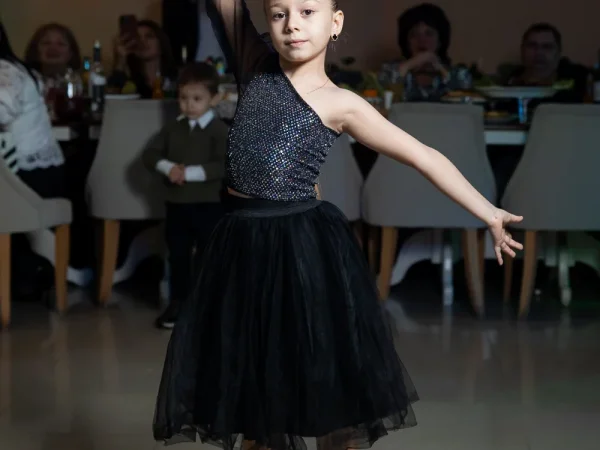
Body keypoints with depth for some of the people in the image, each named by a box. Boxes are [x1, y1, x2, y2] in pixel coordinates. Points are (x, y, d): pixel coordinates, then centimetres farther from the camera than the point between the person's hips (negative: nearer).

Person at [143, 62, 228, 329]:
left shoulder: (219, 131, -9)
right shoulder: (173, 129, 7)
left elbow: (222, 166, -20)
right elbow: (150, 154, 3)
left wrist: (190, 172, -25)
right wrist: (168, 167, -16)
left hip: (208, 205, -5)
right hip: (176, 204, 5)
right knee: (177, 255, 12)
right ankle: (178, 304, 22)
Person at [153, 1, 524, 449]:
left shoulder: (339, 104, -5)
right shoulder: (255, 65, 6)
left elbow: (424, 156, -3)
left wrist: (489, 213, -3)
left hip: (309, 251, -4)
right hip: (243, 245, 4)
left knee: (335, 394, 1)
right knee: (250, 392, 11)